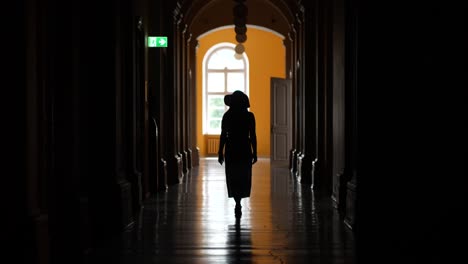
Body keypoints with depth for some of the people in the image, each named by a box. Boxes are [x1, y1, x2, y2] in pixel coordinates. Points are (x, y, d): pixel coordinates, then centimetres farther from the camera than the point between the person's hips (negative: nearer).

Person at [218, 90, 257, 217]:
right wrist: (254, 153, 3)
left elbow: (223, 135, -4)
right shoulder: (249, 116, -4)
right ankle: (238, 204, 10)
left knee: (233, 178, 6)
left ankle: (238, 204, -6)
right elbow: (253, 136, -4)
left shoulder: (227, 116, -4)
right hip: (245, 150, 0)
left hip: (231, 150, 0)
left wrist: (220, 153, 3)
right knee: (243, 178, 12)